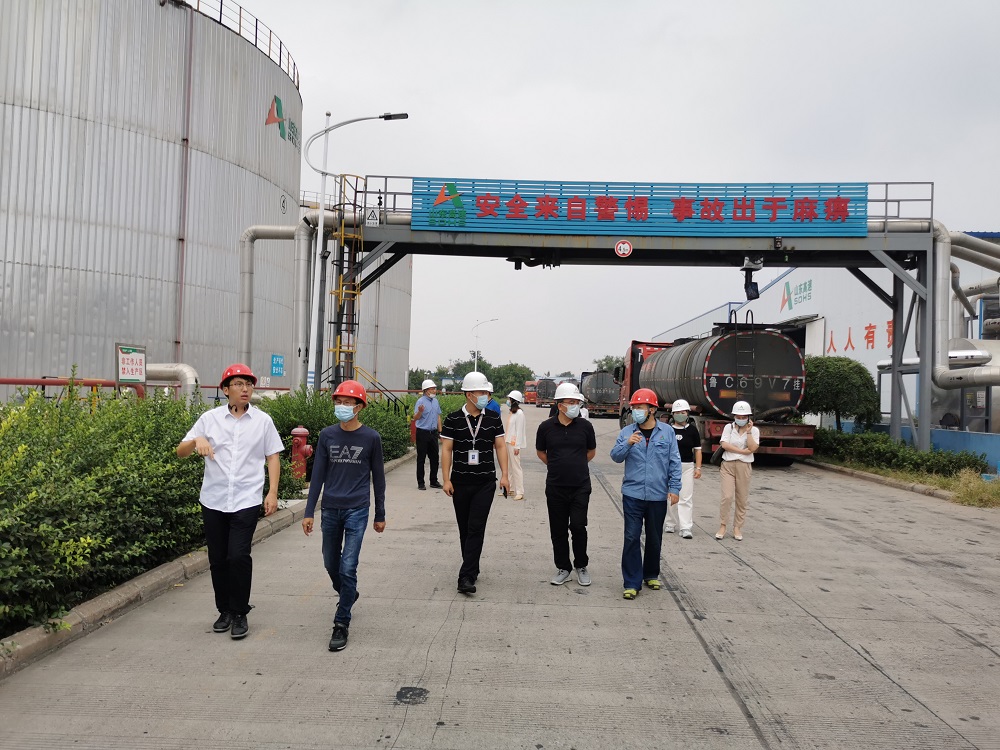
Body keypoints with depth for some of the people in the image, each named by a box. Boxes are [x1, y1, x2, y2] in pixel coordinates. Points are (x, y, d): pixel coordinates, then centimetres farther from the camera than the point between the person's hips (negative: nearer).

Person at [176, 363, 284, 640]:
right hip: (213, 500, 2)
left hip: (246, 501, -2)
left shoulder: (263, 420, 3)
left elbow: (272, 457, 7)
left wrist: (272, 493, -2)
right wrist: (197, 440, -18)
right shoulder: (210, 418, 4)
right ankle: (225, 610, 27)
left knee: (238, 556, -11)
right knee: (218, 559, 9)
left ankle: (240, 614, 6)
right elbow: (181, 451, 4)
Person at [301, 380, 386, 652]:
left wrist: (380, 515, 8)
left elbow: (377, 477, 4)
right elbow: (318, 474, 5)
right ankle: (349, 595, 45)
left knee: (348, 568, -8)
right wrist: (309, 512, 2)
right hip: (330, 509, 3)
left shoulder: (371, 437, -4)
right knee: (331, 564, 16)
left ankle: (342, 624, 5)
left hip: (357, 510, -3)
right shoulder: (327, 435, 1)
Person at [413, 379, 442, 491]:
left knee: (434, 457, 10)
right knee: (421, 458, 1)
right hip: (423, 432, -6)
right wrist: (420, 412, -38)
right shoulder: (421, 401, -11)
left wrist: (440, 431, 16)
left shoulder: (435, 401, 10)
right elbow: (415, 418, -18)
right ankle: (420, 483, 8)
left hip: (433, 432, 6)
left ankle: (434, 481, 21)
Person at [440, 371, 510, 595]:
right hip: (460, 482, 1)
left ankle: (466, 577, -9)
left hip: (485, 483, 0)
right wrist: (446, 479, -8)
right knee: (465, 529, 11)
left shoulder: (493, 418, 2)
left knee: (476, 528, -8)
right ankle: (472, 569, 28)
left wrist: (504, 475, -3)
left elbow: (500, 446, 5)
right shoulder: (453, 419, -3)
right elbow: (446, 450, -2)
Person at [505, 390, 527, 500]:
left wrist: (517, 446, -17)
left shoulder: (519, 413, -13)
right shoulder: (512, 412, 13)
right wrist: (505, 440, 15)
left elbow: (519, 431, -15)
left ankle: (520, 492, -4)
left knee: (516, 467, -7)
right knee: (510, 467, 12)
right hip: (508, 442, 9)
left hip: (514, 443, -9)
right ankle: (512, 489, 19)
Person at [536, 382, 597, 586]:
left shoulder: (585, 426, -2)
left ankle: (581, 566, 17)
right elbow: (540, 452, 14)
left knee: (578, 526, -4)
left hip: (580, 486, -1)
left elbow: (591, 451, 14)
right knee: (558, 530, 7)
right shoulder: (546, 427, -4)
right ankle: (563, 568, 22)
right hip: (555, 487, 1)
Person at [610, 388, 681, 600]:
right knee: (631, 538, -3)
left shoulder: (667, 432, 2)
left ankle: (651, 574, 33)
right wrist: (627, 444, -20)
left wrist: (674, 489, -2)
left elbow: (675, 462, 3)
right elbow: (615, 457, -2)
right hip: (632, 495, -1)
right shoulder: (627, 432, 2)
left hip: (658, 496, 1)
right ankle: (632, 582, 4)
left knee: (654, 538, 14)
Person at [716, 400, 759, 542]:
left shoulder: (754, 430, 4)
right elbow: (724, 444, -9)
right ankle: (723, 526, 1)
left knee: (742, 500, 5)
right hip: (728, 465, -1)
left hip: (744, 466, 1)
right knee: (727, 497, -10)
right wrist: (743, 451, -11)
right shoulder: (728, 427, 4)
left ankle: (737, 528, 15)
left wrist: (748, 431, -11)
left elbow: (753, 448, -11)